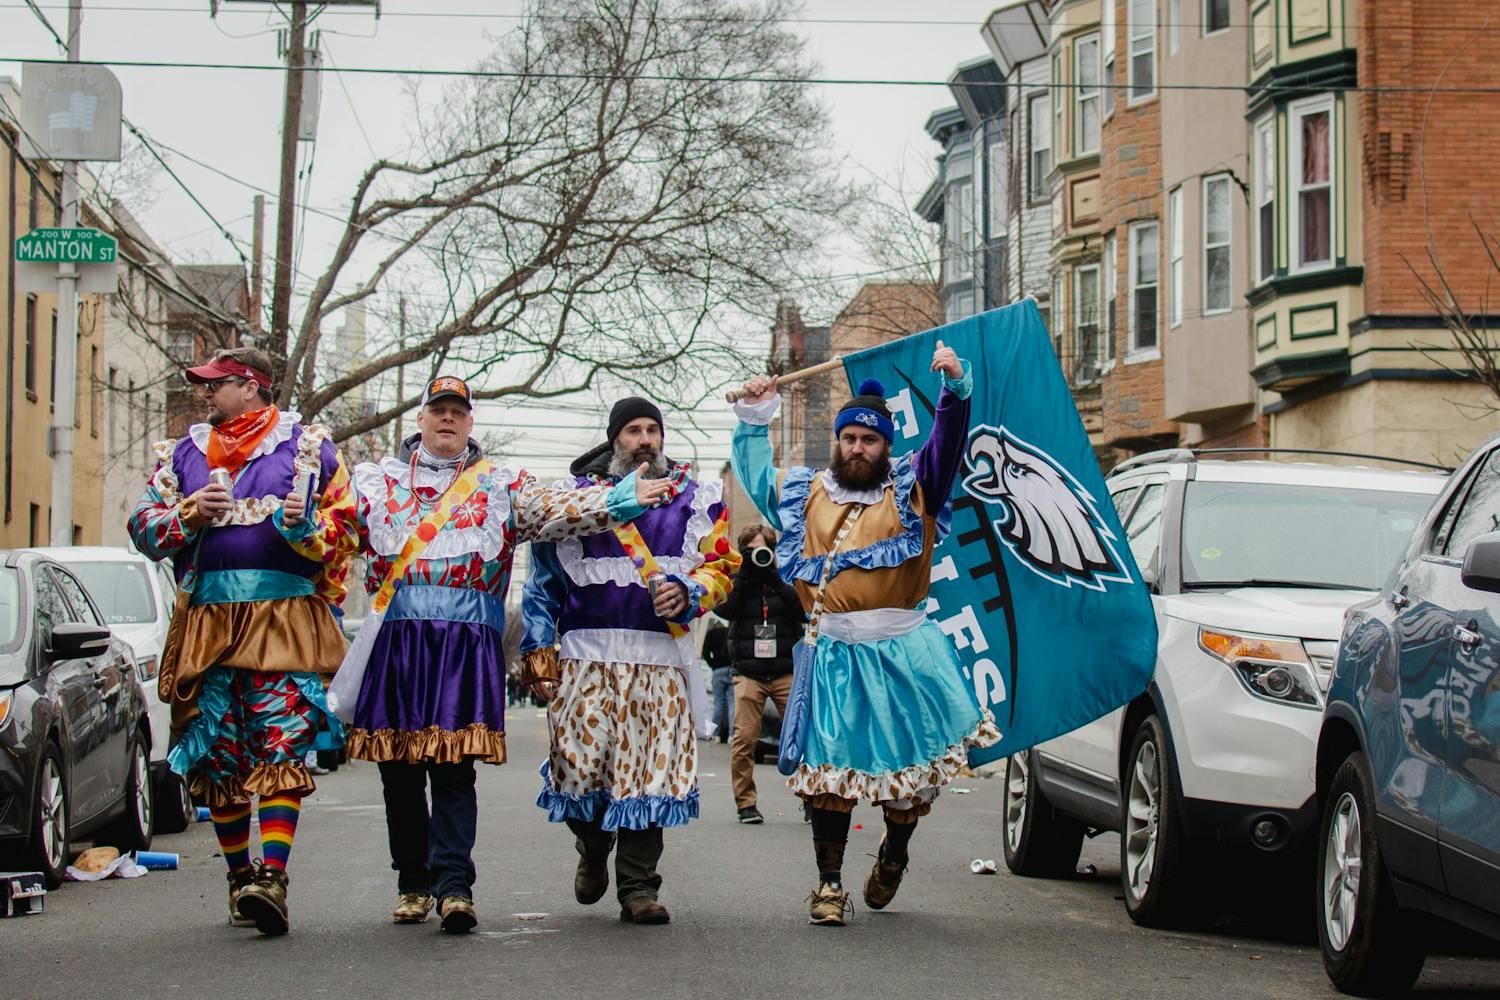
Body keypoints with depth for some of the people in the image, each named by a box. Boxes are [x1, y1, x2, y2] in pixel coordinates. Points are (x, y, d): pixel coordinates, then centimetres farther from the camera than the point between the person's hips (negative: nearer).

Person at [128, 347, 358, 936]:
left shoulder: (308, 445, 9)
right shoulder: (182, 452, 20)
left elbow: (345, 527, 7)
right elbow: (143, 528, 16)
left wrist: (307, 526, -14)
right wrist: (187, 516, -3)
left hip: (284, 616, -4)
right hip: (206, 616, 4)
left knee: (282, 749, -15)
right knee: (217, 755, 3)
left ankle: (272, 877, -23)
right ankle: (239, 875, 15)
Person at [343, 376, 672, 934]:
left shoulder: (500, 484, 15)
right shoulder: (378, 479, 18)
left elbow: (556, 511, 3)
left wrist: (623, 498, -11)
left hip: (468, 641, -2)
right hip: (394, 636, 2)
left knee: (453, 766, -9)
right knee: (398, 768, 3)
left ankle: (454, 885, -12)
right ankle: (413, 883, 14)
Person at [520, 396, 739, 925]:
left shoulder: (695, 498, 12)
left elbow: (721, 567, 10)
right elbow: (545, 578, 13)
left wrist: (688, 590, -11)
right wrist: (539, 646, 5)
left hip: (660, 660, 0)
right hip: (586, 656, 0)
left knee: (650, 772, -4)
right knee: (578, 764, -4)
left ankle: (638, 887, 5)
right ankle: (593, 848, 26)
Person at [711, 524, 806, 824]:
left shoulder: (784, 580, 10)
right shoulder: (738, 581, 11)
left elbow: (801, 611, -6)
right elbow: (724, 609, -8)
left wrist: (773, 576, -12)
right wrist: (745, 572, -10)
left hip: (786, 672, 0)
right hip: (748, 672, 0)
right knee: (745, 738, -8)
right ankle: (746, 803, -1)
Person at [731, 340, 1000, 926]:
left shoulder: (913, 485, 6)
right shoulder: (805, 493, 14)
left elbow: (949, 438, -6)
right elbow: (754, 474, 30)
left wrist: (956, 386, -21)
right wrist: (753, 418, 22)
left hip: (903, 651, -1)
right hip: (834, 653, 1)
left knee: (911, 766, 4)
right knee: (829, 767, -1)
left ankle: (894, 853, 31)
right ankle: (829, 883, 7)